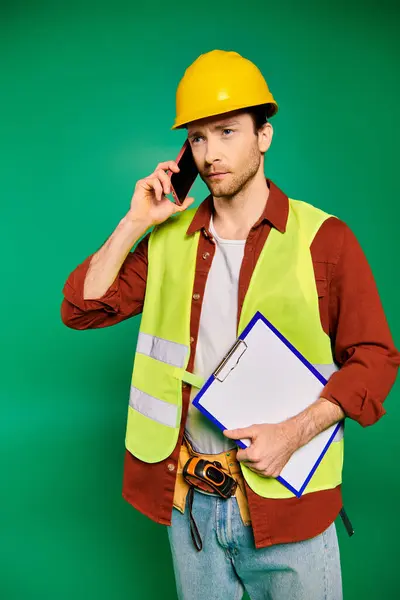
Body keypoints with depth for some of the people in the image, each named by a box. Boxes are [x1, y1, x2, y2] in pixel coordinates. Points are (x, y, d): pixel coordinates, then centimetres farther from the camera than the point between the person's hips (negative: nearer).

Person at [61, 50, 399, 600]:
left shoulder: (323, 238, -8)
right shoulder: (170, 238, 3)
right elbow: (80, 310, 1)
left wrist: (294, 433, -18)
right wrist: (133, 223, -8)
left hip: (284, 499, -3)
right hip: (187, 498, 4)